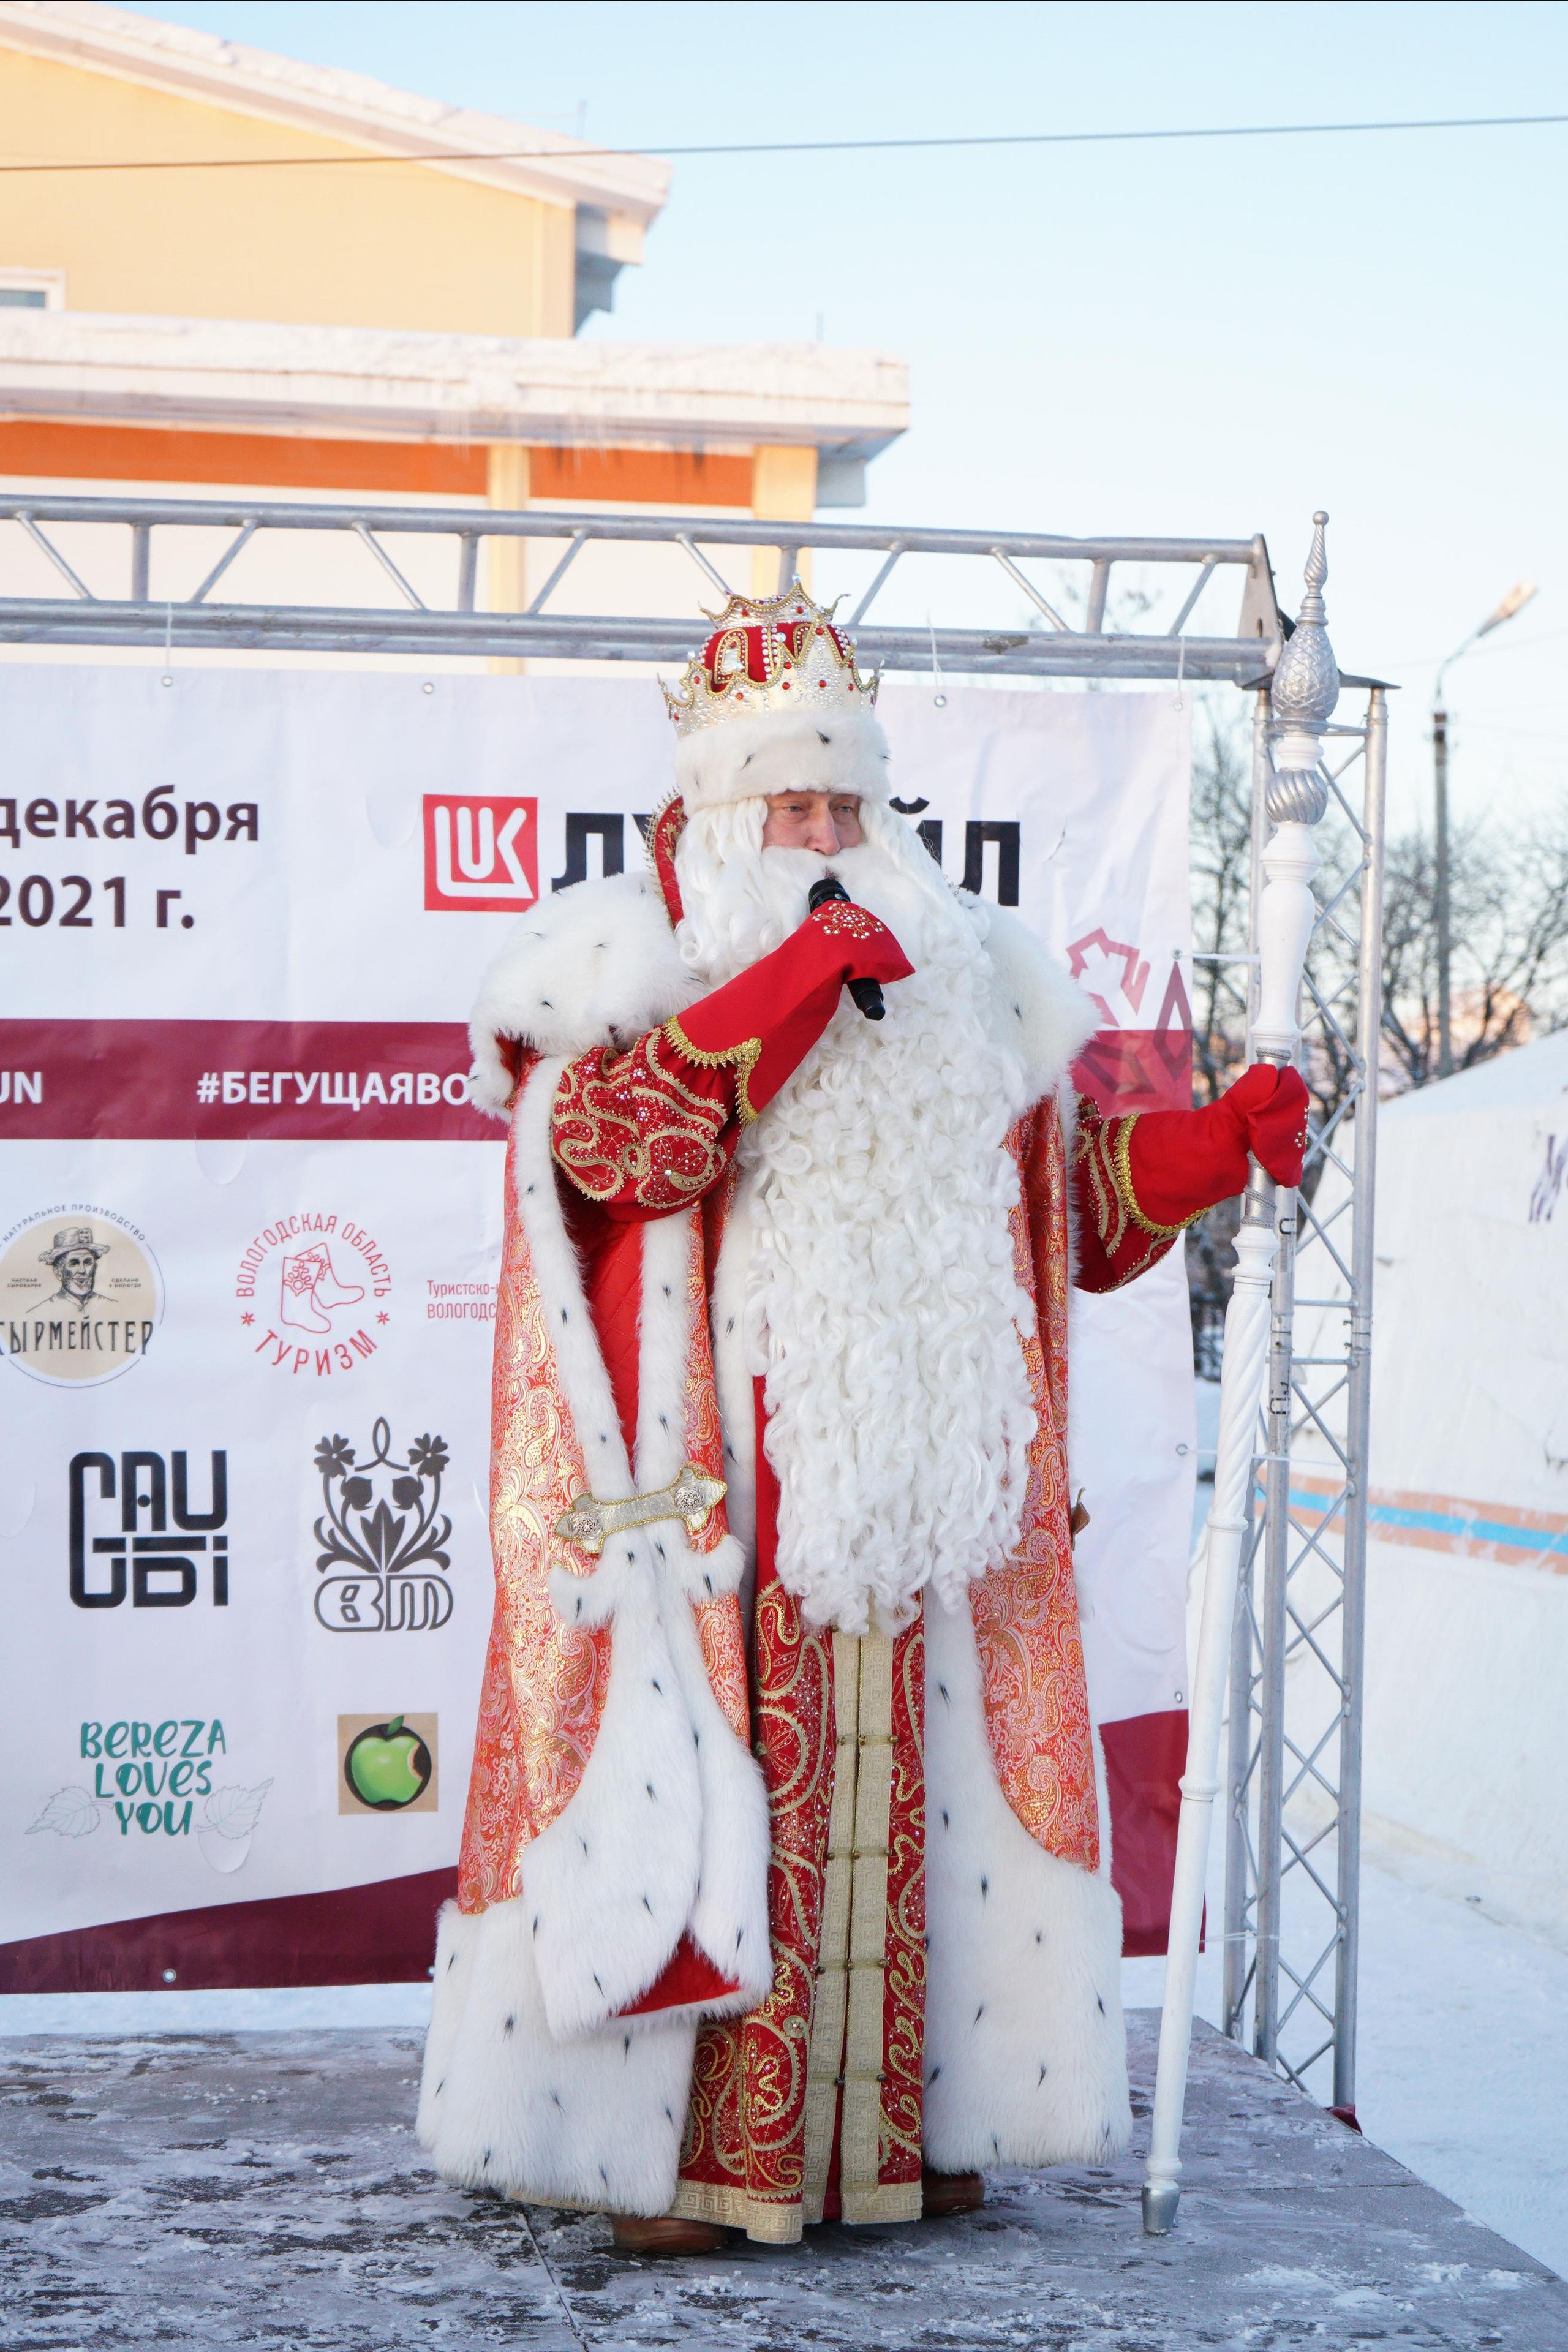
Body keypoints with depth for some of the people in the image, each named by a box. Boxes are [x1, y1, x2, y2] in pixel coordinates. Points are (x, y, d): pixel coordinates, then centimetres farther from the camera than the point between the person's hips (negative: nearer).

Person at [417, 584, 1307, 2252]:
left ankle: (885, 2136, 14)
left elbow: (1073, 1193, 23)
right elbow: (607, 1142, -17)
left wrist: (1223, 1140, 7)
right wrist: (788, 988, -21)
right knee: (700, 1805, -7)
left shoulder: (952, 988, 18)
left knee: (894, 1810, 5)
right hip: (706, 1502, -5)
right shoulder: (626, 964, 3)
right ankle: (671, 2153, 0)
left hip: (900, 1495, 5)